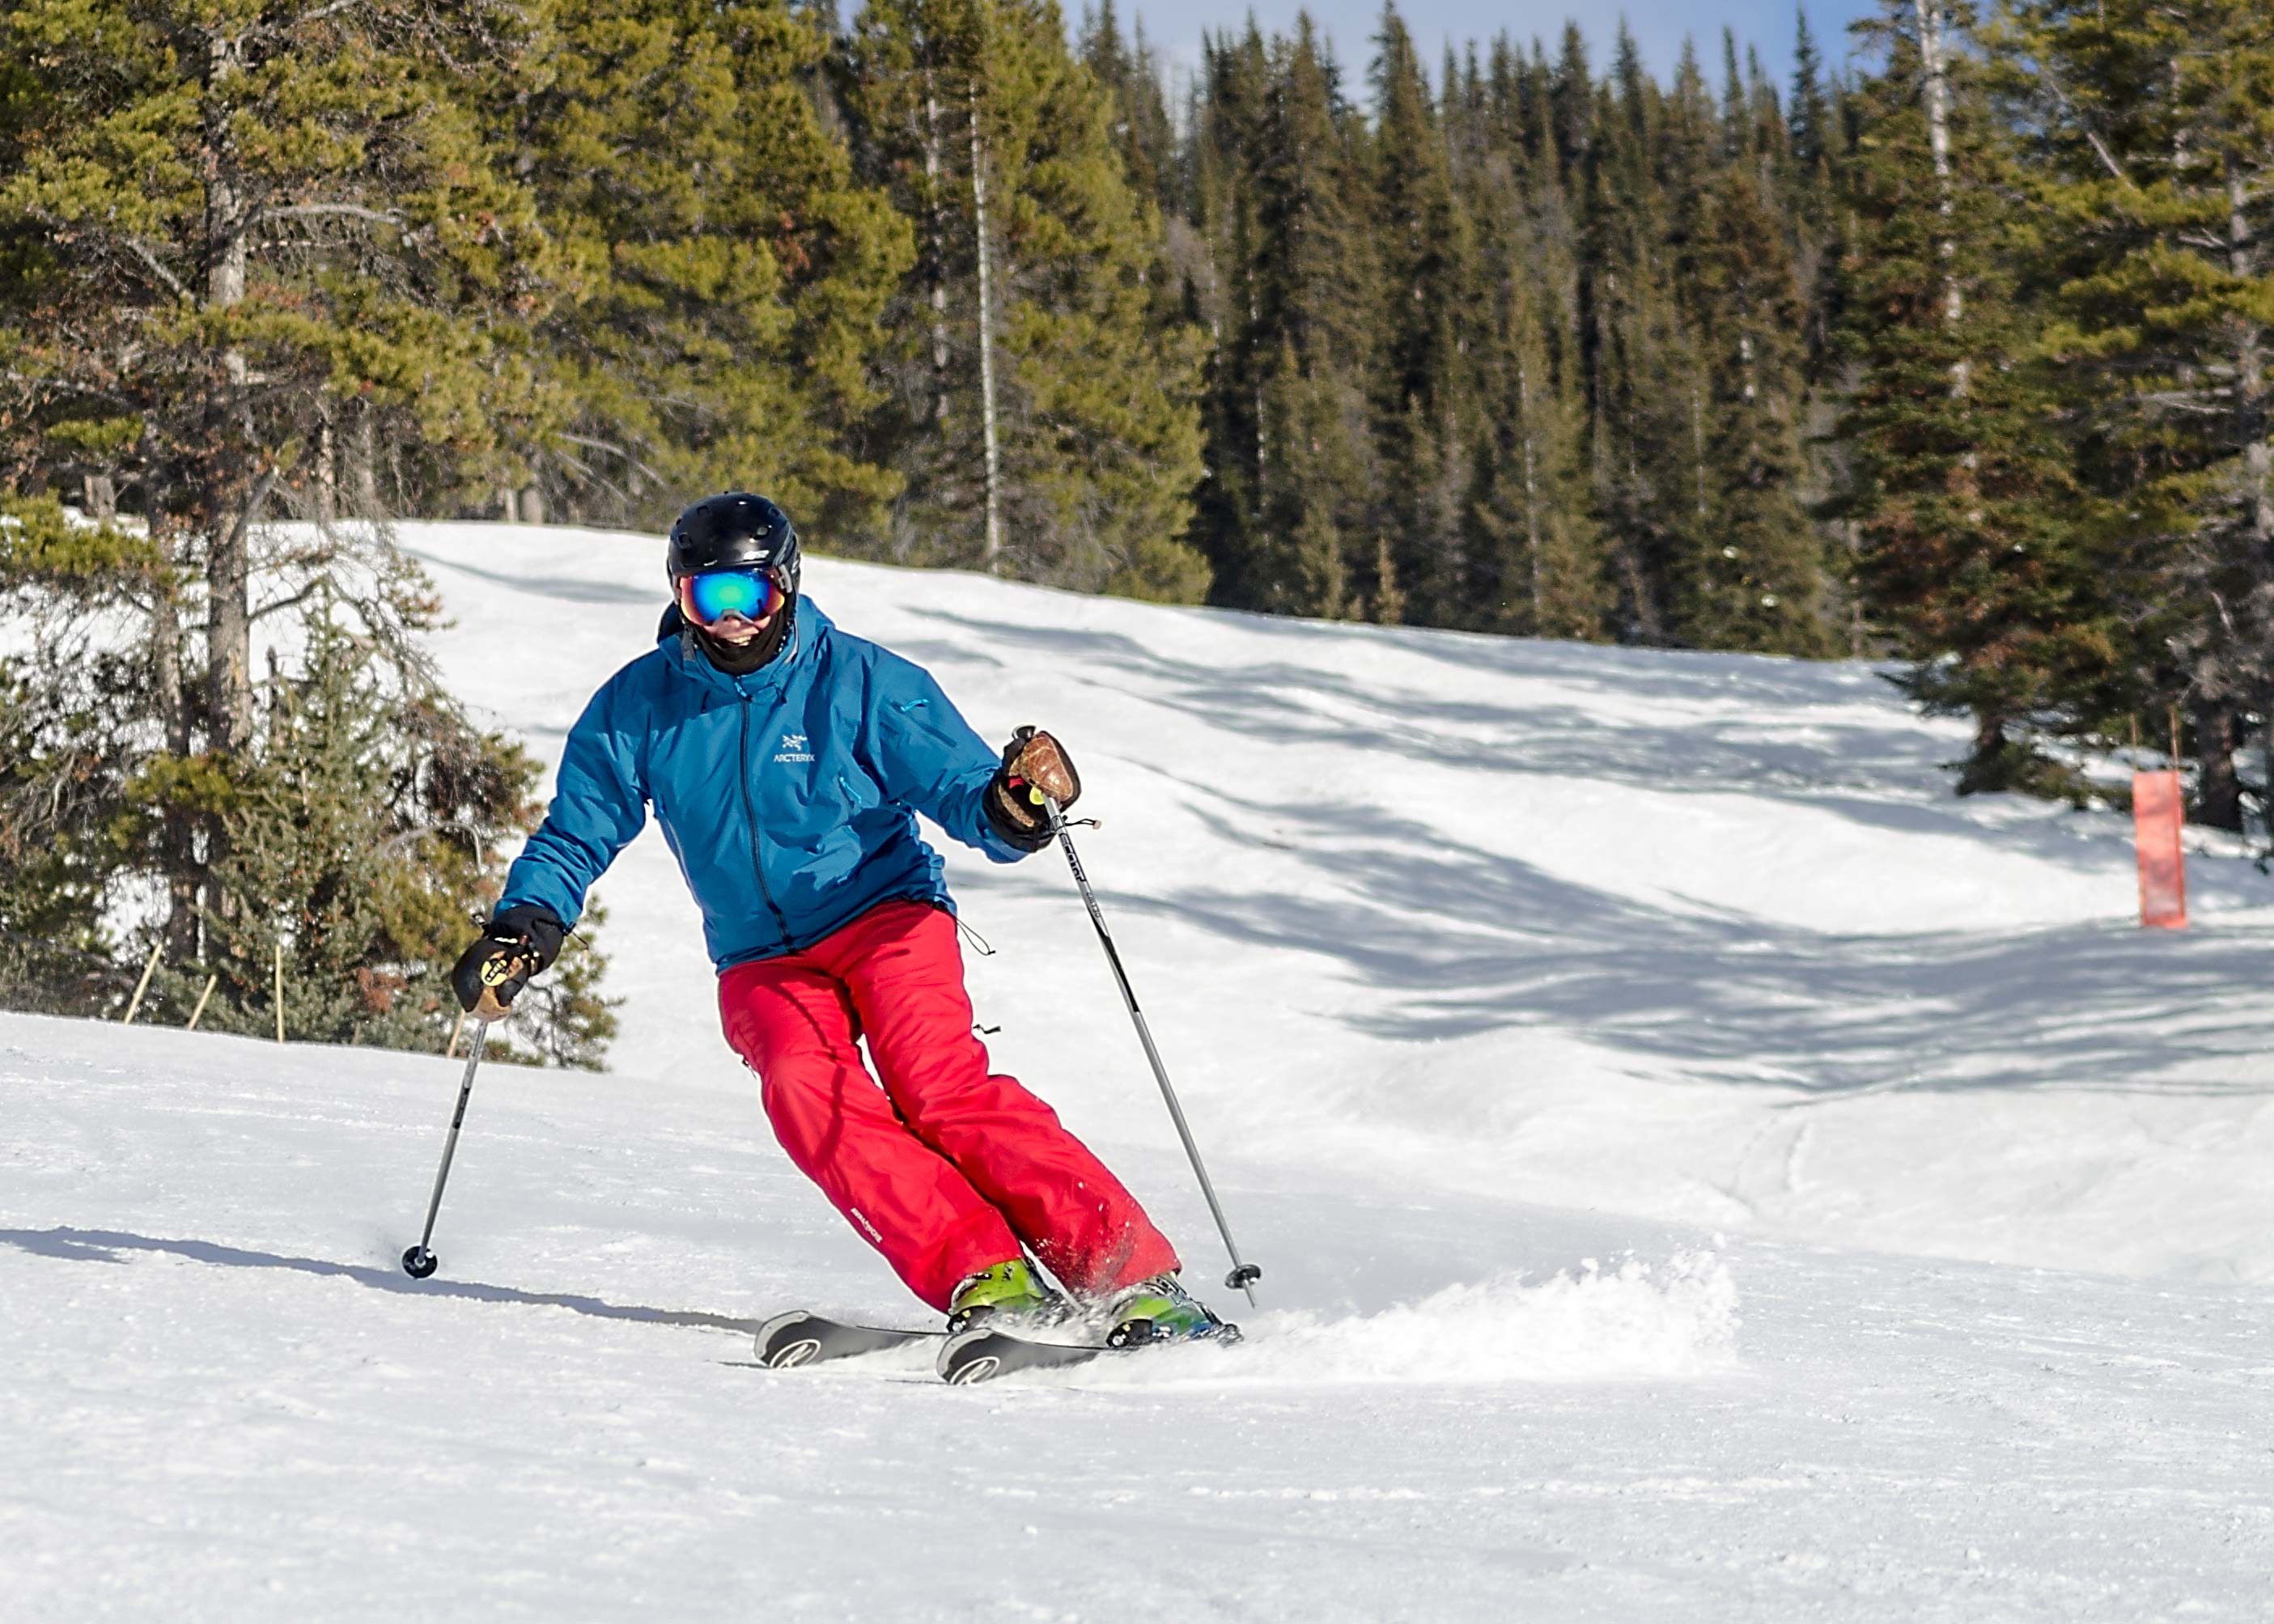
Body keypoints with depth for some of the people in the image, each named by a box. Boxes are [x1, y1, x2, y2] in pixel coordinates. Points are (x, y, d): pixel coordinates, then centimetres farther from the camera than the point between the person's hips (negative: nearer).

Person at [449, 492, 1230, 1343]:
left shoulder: (863, 681, -9)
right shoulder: (638, 705, -1)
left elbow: (962, 790, -11)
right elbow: (574, 837, 9)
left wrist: (1011, 809, -35)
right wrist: (523, 926, -9)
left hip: (885, 916, -3)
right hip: (761, 961, 3)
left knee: (940, 1085, -27)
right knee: (802, 1089, -28)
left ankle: (1135, 1277, -29)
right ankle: (986, 1281, -33)